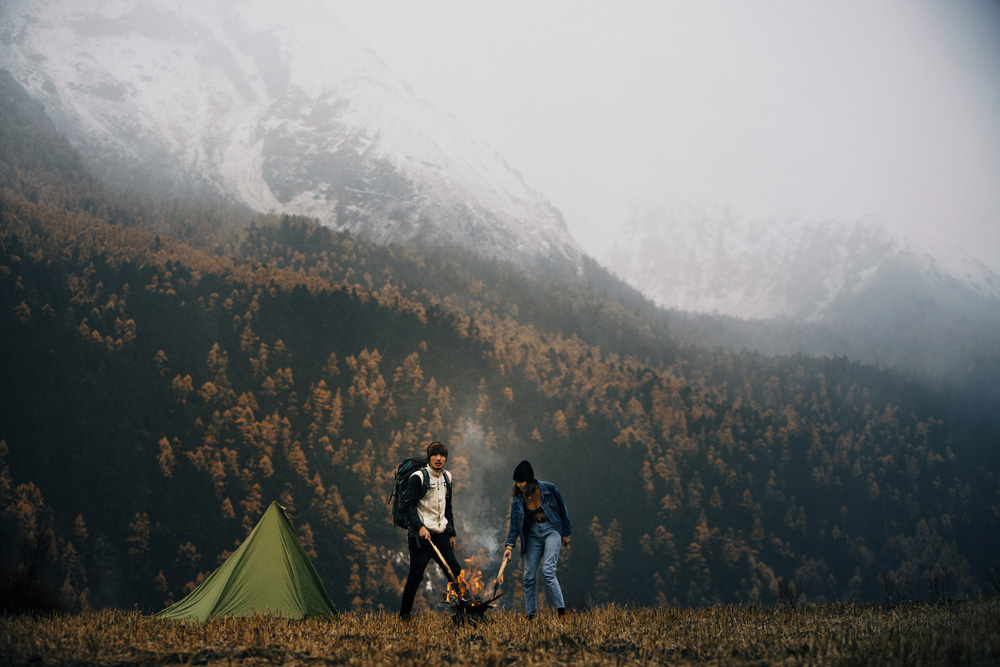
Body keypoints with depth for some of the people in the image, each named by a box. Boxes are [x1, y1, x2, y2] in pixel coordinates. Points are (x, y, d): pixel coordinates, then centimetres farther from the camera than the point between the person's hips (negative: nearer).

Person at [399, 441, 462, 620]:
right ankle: (404, 613, 5)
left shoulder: (446, 477, 14)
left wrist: (451, 533, 19)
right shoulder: (419, 477, -7)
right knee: (416, 574, -6)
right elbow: (408, 505, -11)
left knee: (455, 571, 0)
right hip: (421, 535, -6)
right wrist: (419, 527, -22)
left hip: (440, 535, 6)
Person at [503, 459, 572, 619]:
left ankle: (561, 611, -22)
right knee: (529, 576, -2)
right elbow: (514, 524, -1)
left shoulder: (548, 489, -8)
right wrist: (509, 546, -14)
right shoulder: (517, 499, 0)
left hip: (551, 531, -4)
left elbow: (562, 509, 3)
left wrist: (566, 533, 6)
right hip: (532, 534, 4)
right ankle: (530, 615, 5)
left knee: (547, 571, -21)